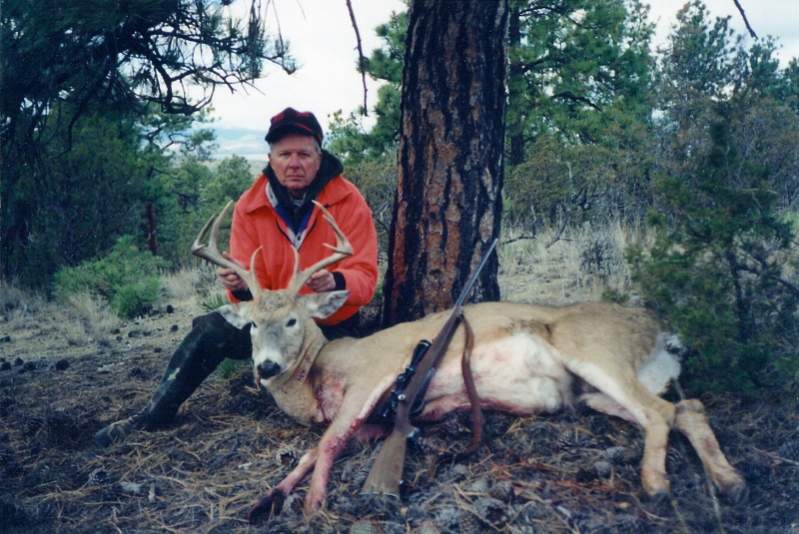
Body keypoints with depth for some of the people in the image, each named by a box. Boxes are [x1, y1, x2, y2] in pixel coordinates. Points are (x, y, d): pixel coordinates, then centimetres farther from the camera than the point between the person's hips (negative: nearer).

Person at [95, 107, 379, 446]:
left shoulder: (348, 201, -15)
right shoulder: (250, 206, -8)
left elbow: (364, 278, -20)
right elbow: (254, 287, -9)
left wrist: (335, 282, -43)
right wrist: (241, 286, -34)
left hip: (332, 326, -2)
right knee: (210, 329, -21)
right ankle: (155, 416, -6)